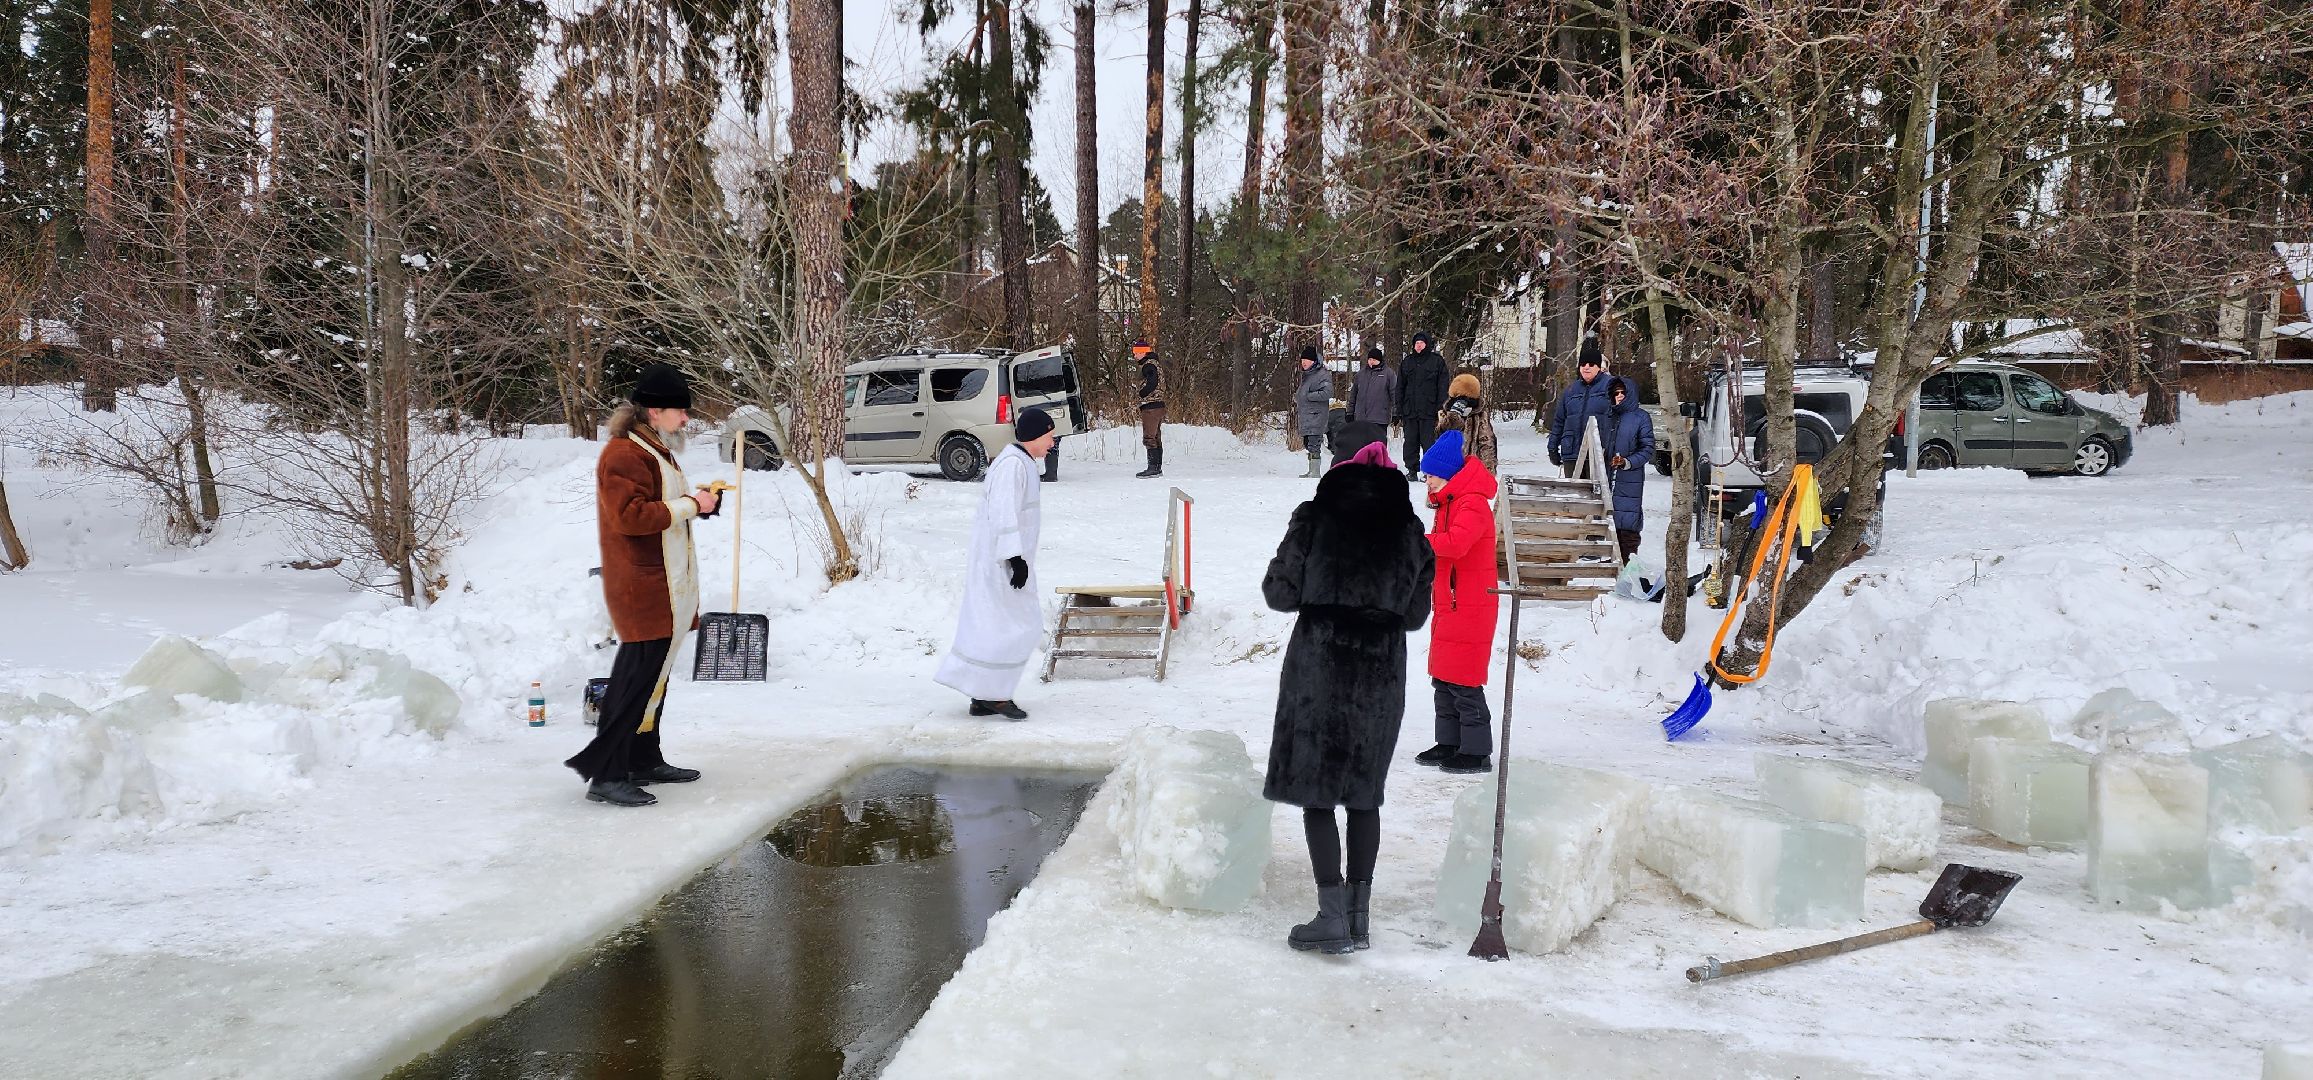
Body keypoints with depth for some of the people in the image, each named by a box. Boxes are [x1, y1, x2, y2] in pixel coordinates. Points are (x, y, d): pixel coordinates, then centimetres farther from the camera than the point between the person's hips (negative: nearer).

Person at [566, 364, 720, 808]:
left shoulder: (654, 450, 18)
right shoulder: (624, 455, -15)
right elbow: (629, 516, -24)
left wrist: (696, 501, 8)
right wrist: (688, 505, -20)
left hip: (665, 589, 11)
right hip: (643, 590, -11)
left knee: (652, 675, 16)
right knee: (638, 680, -10)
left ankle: (644, 761, 26)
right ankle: (605, 774, -7)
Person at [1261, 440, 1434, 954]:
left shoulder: (1315, 519, -1)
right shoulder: (1409, 532, 6)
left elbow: (1279, 592, -1)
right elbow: (1415, 614, 9)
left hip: (1319, 664, -3)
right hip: (1382, 671, 3)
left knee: (1315, 788, 2)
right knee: (1364, 792, 12)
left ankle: (1333, 916, -1)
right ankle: (1359, 912, 16)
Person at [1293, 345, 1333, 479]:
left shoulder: (1323, 375, -11)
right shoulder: (1305, 374, 18)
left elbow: (1327, 393, -21)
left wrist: (1307, 396, -17)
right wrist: (1297, 397, 11)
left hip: (1316, 416, -9)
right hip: (1305, 416, 9)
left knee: (1314, 445, -12)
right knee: (1308, 444, 14)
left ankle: (1315, 473, -12)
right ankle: (1311, 471, 22)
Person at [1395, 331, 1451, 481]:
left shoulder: (1437, 361, 2)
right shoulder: (1407, 362, 13)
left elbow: (1442, 388, 0)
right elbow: (1400, 388, 14)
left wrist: (1440, 410, -8)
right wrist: (1399, 411, 7)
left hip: (1429, 411, -4)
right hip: (1409, 411, 4)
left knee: (1428, 442, -4)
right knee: (1410, 442, 6)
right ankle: (1412, 471, 12)